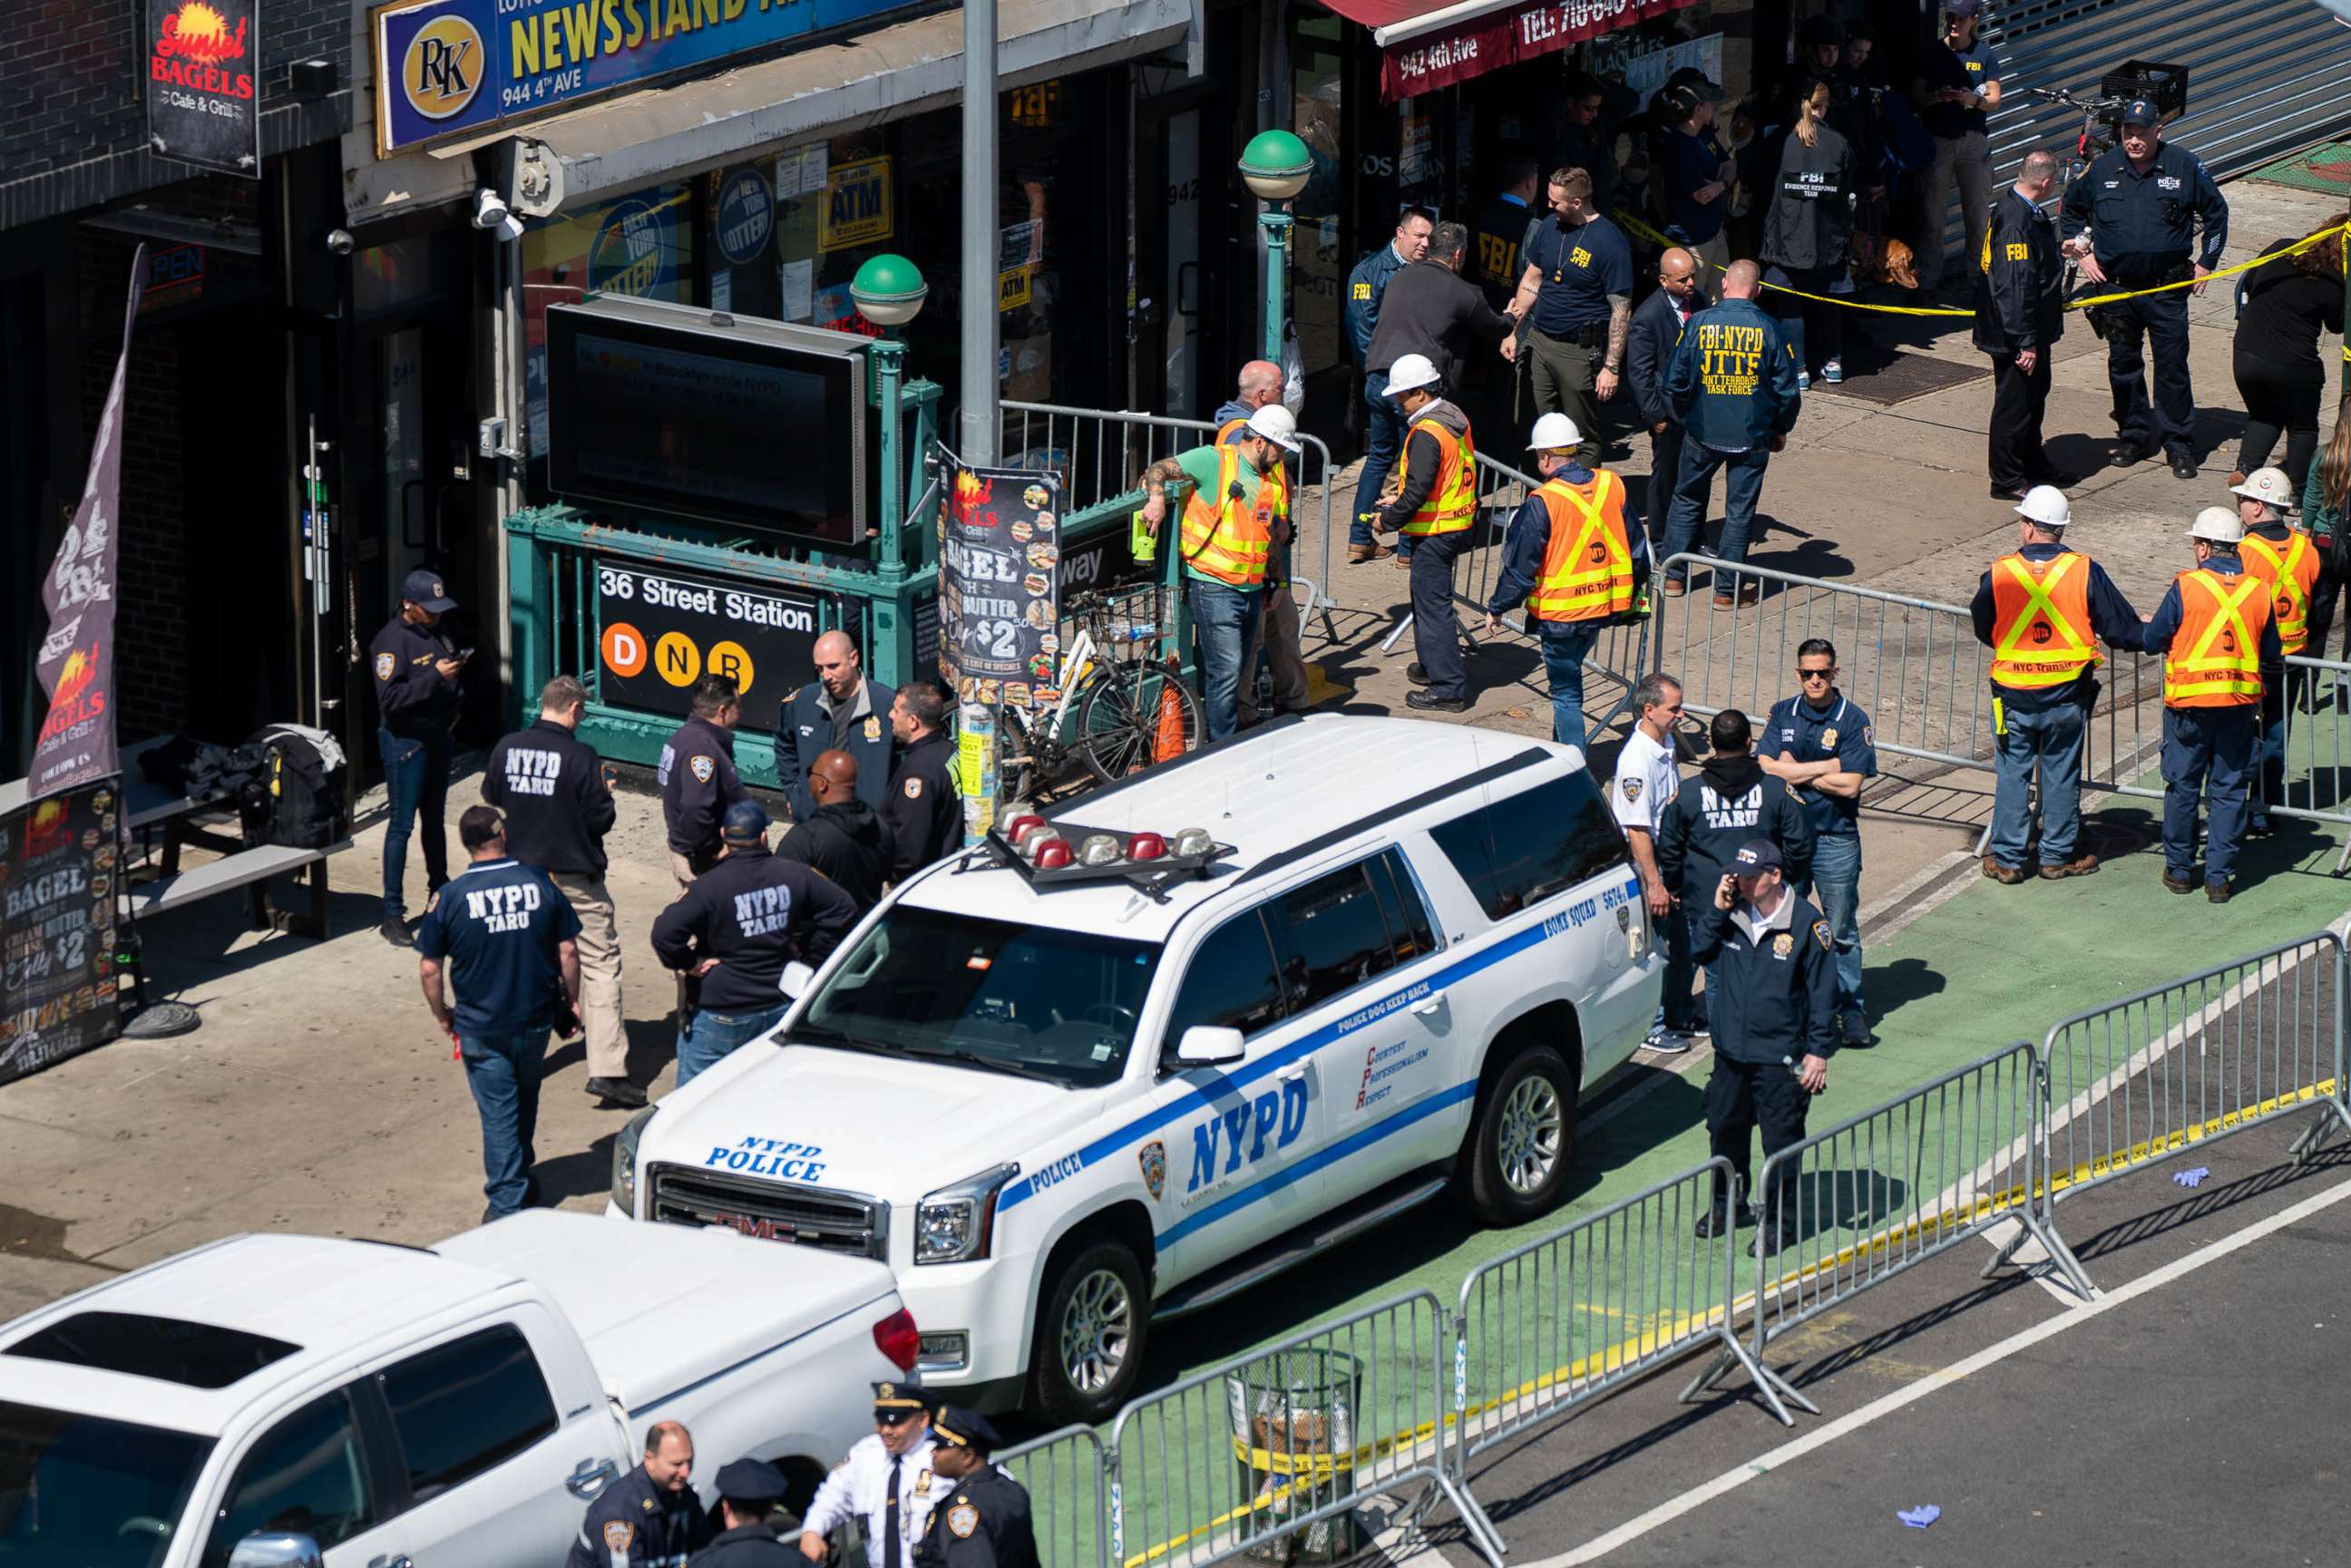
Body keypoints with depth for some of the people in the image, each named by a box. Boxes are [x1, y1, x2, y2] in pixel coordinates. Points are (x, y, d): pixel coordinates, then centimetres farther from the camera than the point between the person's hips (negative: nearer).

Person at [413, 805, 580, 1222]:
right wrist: (571, 997, 12)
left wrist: (441, 1015, 7)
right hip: (536, 1018, 2)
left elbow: (429, 969, -8)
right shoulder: (540, 883, -7)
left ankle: (507, 1202, 3)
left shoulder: (451, 897, -12)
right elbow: (568, 950, -2)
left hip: (481, 1027, -2)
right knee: (525, 1100, 23)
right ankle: (521, 1181, 37)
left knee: (498, 1112, 4)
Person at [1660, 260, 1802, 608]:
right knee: (1740, 510, 8)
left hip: (1703, 432, 1)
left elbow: (1675, 382, -4)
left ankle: (1673, 576, 24)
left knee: (1687, 501, 19)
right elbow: (1787, 388, -5)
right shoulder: (1769, 329, -10)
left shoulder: (1699, 323, -9)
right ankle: (1727, 589, 11)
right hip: (1753, 436, -1)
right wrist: (1781, 429, 11)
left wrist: (1683, 417, 14)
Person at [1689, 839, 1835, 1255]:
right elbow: (1699, 951, 4)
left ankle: (1779, 1220, 13)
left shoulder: (1805, 923, -13)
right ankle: (1727, 1204, 37)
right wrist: (1716, 910, -10)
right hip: (1731, 1049, 5)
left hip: (1779, 1056, -5)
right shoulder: (1733, 913, 1)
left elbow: (1822, 992, -9)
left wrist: (1819, 1051, -11)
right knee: (1724, 1128, 18)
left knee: (1780, 1141, 1)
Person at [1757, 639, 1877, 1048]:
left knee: (1842, 931, 3)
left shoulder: (1853, 720, -7)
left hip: (1836, 840, -3)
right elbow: (1765, 767, -8)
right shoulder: (1783, 714, 4)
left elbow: (1850, 784, -15)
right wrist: (1827, 767, -13)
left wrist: (1795, 771, -9)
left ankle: (1851, 1008, 13)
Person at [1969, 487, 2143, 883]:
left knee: (2012, 776, 12)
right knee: (2061, 776, 14)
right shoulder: (2085, 572, -11)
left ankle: (2006, 858, 16)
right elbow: (2122, 628, -5)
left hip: (2013, 698, 0)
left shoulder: (1998, 575, -10)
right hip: (2066, 698, 0)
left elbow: (1982, 629, 6)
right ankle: (2058, 855, 23)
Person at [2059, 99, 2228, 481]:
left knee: (2172, 366, -4)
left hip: (2167, 288, -2)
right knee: (2123, 365, 9)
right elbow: (2070, 210, 19)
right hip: (2116, 287, 2)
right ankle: (2134, 437, 21)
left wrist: (2206, 263, 8)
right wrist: (2081, 254, 11)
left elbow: (2216, 213, 11)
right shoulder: (2102, 169, 0)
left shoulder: (2184, 167, -4)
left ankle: (2179, 444, 4)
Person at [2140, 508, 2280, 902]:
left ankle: (2179, 869, 20)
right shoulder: (2258, 591, 0)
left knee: (2183, 787, 12)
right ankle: (2220, 877, 9)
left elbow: (2152, 640, -2)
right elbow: (2272, 655, 9)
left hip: (2190, 705, -2)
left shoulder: (2186, 587, -11)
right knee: (2229, 789, 9)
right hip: (2240, 705, 2)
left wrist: (2148, 627, 21)